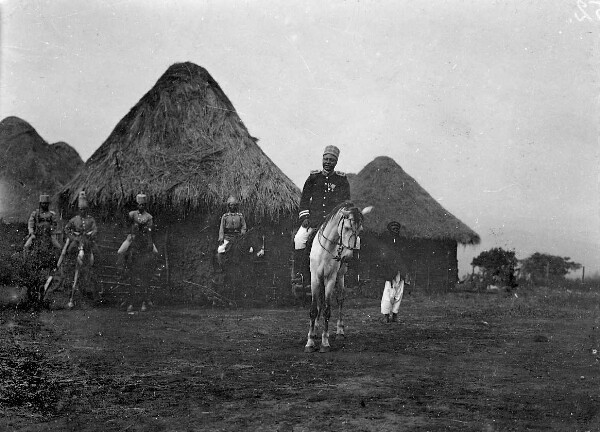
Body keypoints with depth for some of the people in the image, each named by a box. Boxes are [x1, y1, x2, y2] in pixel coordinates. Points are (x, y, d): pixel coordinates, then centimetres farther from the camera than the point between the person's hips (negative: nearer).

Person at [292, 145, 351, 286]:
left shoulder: (342, 179, 9)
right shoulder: (314, 177, 12)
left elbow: (346, 202, 7)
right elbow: (305, 198, 13)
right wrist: (304, 217, 1)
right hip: (313, 218, 1)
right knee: (299, 238, -21)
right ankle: (300, 273, -18)